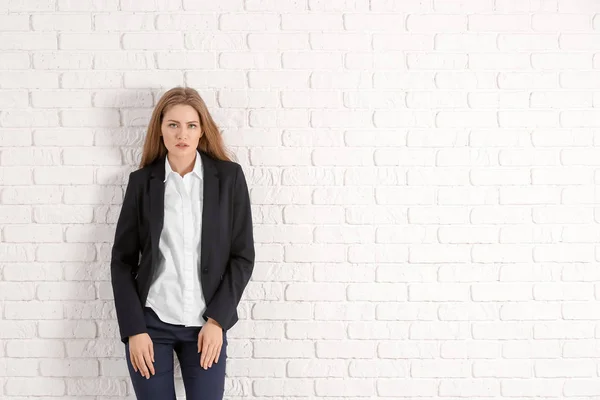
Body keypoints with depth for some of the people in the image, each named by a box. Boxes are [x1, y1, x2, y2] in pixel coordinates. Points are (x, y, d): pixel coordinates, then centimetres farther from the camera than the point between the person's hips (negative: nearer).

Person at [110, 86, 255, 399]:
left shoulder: (229, 176, -1)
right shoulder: (142, 181, 1)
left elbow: (243, 256, -1)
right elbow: (122, 261, 2)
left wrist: (217, 320, -8)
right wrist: (134, 329, -6)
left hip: (207, 323, 0)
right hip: (150, 321, 0)